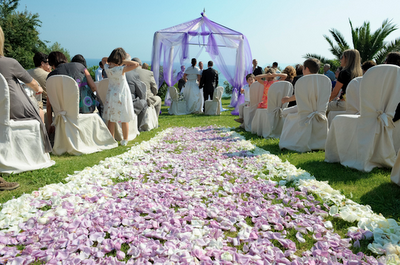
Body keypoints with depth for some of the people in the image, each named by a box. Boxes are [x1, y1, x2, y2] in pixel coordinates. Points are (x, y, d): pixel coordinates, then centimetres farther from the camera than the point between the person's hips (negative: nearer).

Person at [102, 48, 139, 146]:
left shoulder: (107, 67, -6)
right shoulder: (121, 69, -23)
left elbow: (103, 59, 17)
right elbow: (136, 64, -22)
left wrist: (111, 59, 2)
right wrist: (123, 61, -16)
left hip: (111, 95, 5)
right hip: (122, 96, -5)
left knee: (111, 120, 13)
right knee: (125, 120, 9)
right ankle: (125, 140, 19)